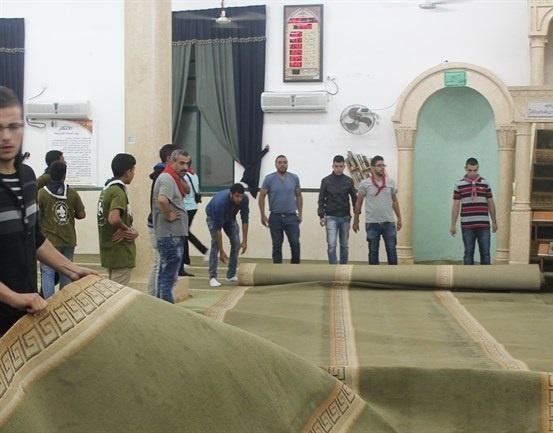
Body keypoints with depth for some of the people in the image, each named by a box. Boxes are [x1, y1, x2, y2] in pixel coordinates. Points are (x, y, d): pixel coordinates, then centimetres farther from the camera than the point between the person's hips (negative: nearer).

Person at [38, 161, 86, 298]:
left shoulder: (42, 193, -9)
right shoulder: (72, 193, -2)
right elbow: (81, 214, 2)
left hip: (50, 241, -3)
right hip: (69, 240, 3)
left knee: (47, 273, 1)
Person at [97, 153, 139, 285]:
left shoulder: (107, 189, 11)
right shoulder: (118, 192, -18)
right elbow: (114, 219, -32)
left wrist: (131, 229, -6)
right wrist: (127, 229, -13)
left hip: (110, 250, 9)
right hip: (120, 253, -9)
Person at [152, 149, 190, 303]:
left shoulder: (173, 178, 15)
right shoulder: (167, 178, -16)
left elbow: (186, 191, 26)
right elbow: (162, 200, -33)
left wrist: (181, 178, 11)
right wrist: (168, 215, -21)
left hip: (173, 234, 11)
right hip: (171, 234, -11)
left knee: (165, 274, 17)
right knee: (169, 276, -6)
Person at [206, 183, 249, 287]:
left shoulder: (244, 199, -30)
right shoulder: (220, 202, -43)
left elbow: (245, 219, -17)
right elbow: (217, 228, -38)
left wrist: (244, 241, -20)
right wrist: (221, 251, -36)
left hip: (230, 217, 5)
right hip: (213, 217, -5)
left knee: (236, 243, -7)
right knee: (215, 243, -21)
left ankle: (231, 275, 4)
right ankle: (212, 277, -17)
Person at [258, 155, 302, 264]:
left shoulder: (294, 178, 4)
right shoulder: (269, 179, -2)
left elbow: (298, 196, 12)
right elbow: (261, 196, 1)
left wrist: (300, 213, 8)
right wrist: (263, 215, -3)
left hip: (291, 217, 1)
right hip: (275, 217, -1)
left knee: (295, 244, -6)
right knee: (277, 246, 6)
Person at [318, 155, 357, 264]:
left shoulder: (349, 181, 4)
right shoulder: (326, 181, 0)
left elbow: (354, 198, 9)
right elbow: (321, 199, 2)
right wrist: (321, 216, -5)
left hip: (345, 217, 2)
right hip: (331, 217, -2)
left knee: (344, 246, 8)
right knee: (331, 245, -12)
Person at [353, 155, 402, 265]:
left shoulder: (390, 182, 5)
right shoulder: (365, 184, -4)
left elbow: (394, 201, 12)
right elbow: (358, 203, 2)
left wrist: (399, 218, 11)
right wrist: (355, 221, 3)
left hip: (389, 222, 2)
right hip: (372, 223, -2)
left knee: (391, 250, 3)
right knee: (373, 251, 7)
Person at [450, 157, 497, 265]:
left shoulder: (485, 183, 6)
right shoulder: (459, 185, 3)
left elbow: (491, 203, 12)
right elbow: (456, 205, 5)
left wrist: (494, 221, 13)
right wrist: (453, 224, 2)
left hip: (483, 225, 1)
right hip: (467, 225, -1)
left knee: (485, 252, 2)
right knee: (468, 252, 4)